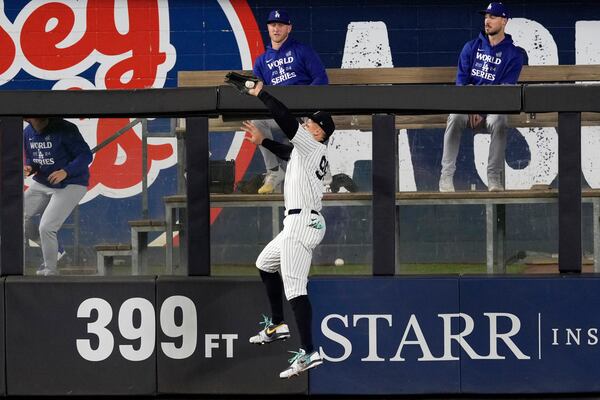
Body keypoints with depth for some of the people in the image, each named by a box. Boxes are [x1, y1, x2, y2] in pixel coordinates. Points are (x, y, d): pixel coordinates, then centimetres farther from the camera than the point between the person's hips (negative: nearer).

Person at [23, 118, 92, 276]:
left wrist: (66, 171, -33)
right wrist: (29, 167, -9)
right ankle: (48, 245, 24)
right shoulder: (28, 133, 0)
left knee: (46, 228, -16)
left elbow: (86, 155, -20)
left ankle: (50, 271, 3)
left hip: (71, 185, -7)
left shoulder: (65, 129, -22)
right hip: (42, 183, 7)